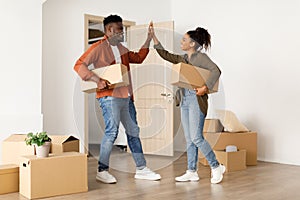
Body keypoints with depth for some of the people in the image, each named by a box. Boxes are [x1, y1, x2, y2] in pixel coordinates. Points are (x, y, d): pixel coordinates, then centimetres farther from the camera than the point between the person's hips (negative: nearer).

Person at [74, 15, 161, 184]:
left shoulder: (121, 48, 19)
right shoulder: (98, 47, -5)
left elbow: (138, 58, 31)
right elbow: (79, 65, -13)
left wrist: (148, 40, 24)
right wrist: (98, 80, -24)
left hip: (126, 96, 8)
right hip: (109, 96, -8)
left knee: (133, 131, 10)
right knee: (112, 131, -15)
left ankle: (141, 169, 18)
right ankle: (102, 171, -2)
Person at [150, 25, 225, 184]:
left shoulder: (200, 57, -7)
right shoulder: (183, 59, 16)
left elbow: (216, 70, -18)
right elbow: (166, 55, 20)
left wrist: (206, 87, -25)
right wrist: (153, 37, 18)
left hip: (196, 100, -8)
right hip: (184, 100, 8)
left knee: (196, 138, -9)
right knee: (189, 139, 9)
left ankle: (216, 167, 7)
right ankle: (192, 172, 15)